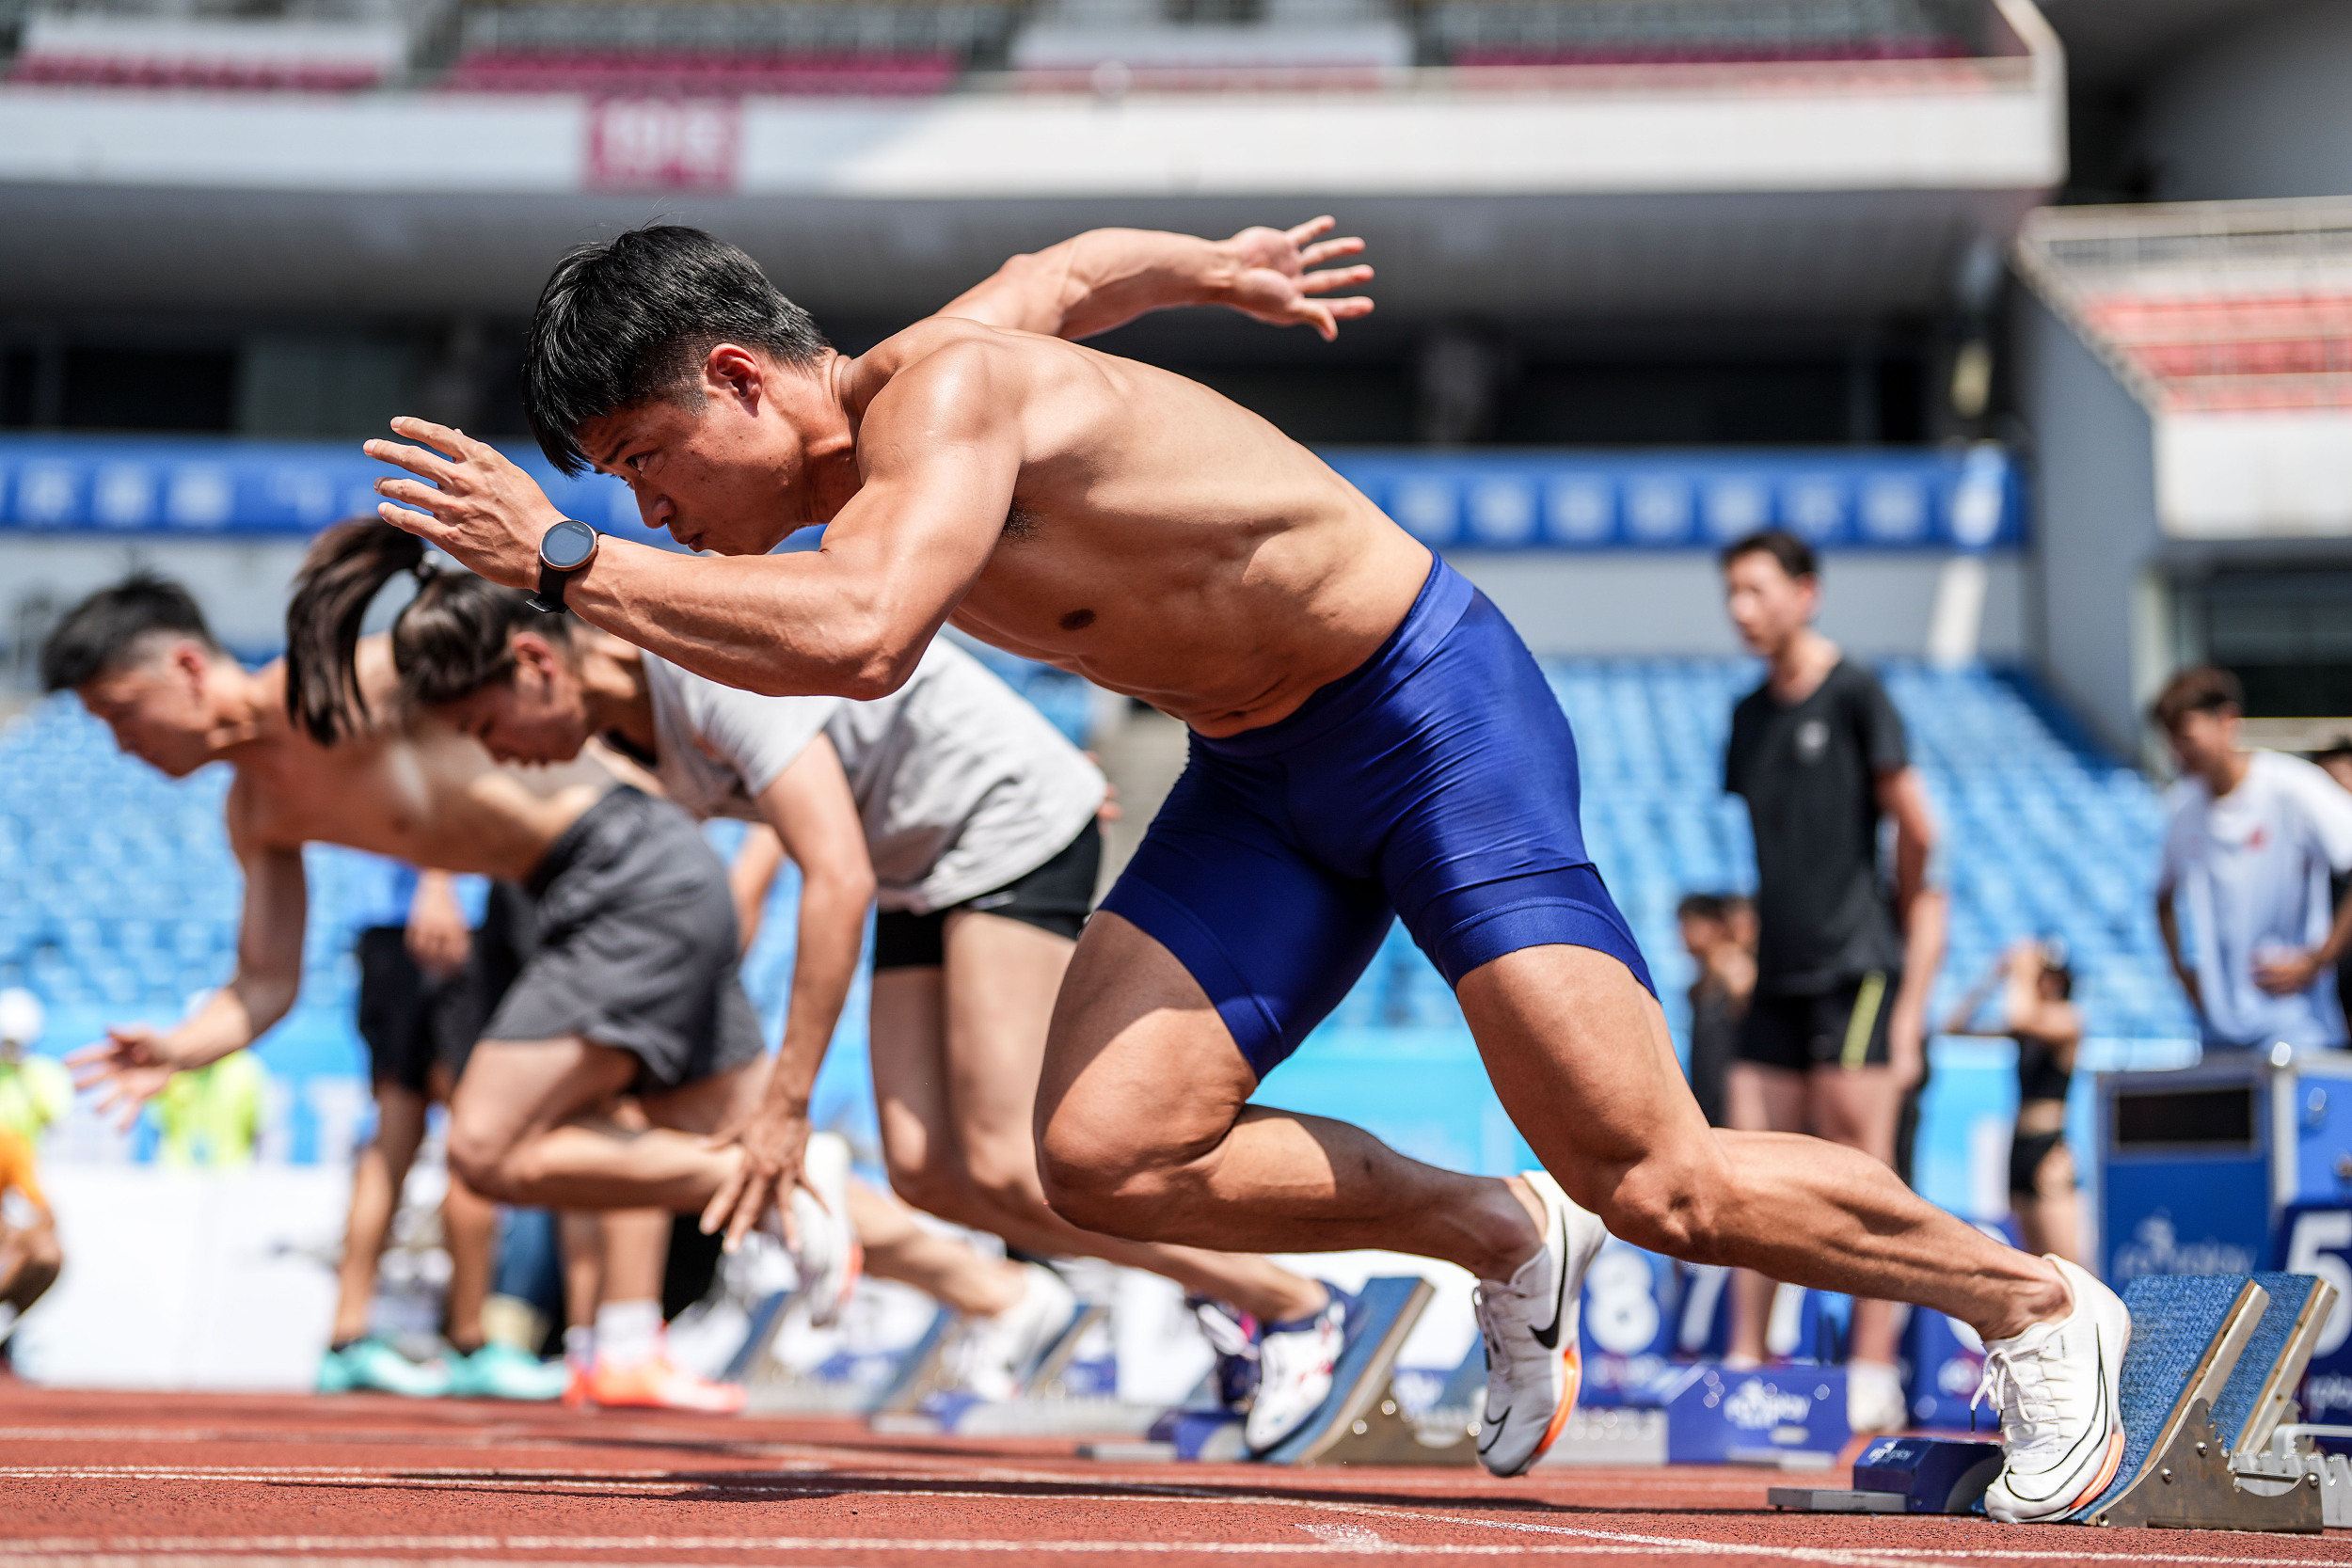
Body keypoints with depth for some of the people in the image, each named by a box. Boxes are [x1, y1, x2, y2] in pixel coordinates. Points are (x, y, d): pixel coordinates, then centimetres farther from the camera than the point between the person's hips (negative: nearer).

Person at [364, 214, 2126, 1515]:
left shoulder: (941, 397, -24)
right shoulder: (906, 400, 3)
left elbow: (861, 640, -43)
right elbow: (1068, 267, 23)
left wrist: (564, 562, -36)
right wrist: (1219, 266, 42)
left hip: (1437, 716, -9)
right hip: (1261, 781, 9)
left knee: (1657, 1186, -11)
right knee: (1104, 1157, -10)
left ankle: (2034, 1303, 13)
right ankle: (1498, 1237, 11)